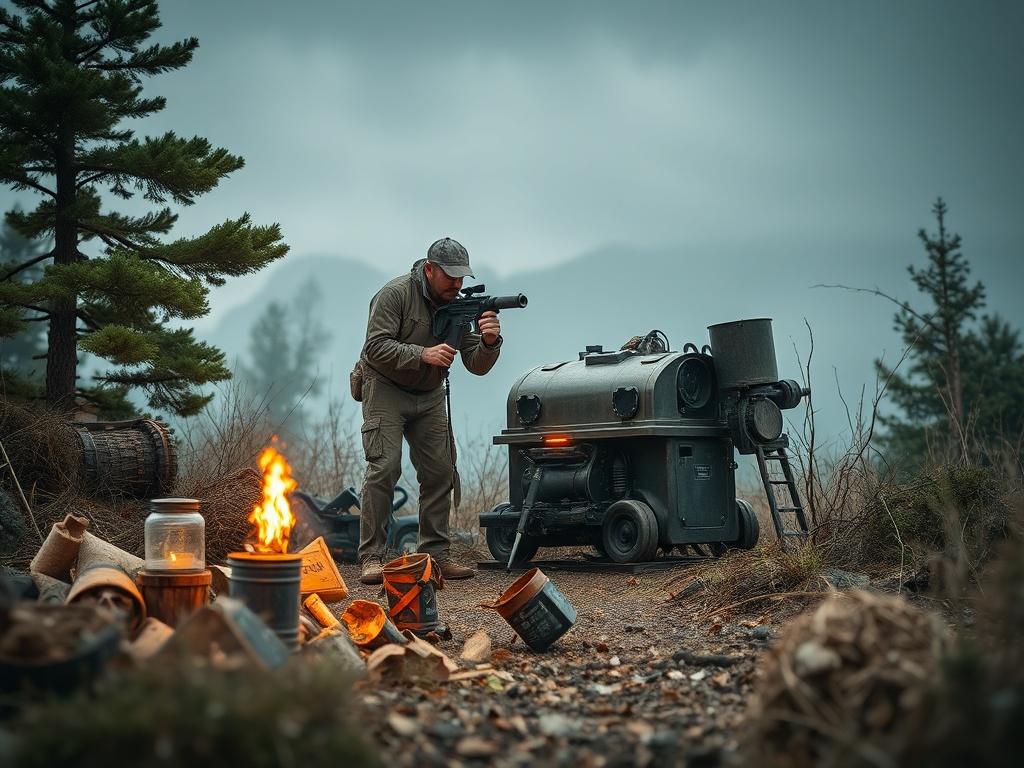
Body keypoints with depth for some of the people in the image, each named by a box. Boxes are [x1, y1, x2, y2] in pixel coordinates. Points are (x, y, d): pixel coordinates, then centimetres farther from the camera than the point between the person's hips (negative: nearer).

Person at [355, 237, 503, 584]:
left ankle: (436, 554, 9)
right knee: (384, 468, -15)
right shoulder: (395, 294, -16)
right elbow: (376, 347, -23)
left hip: (429, 397, 6)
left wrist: (489, 341, -28)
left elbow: (477, 365, -6)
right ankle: (371, 558, -12)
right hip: (386, 389, -5)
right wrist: (423, 354, -33)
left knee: (441, 471, 0)